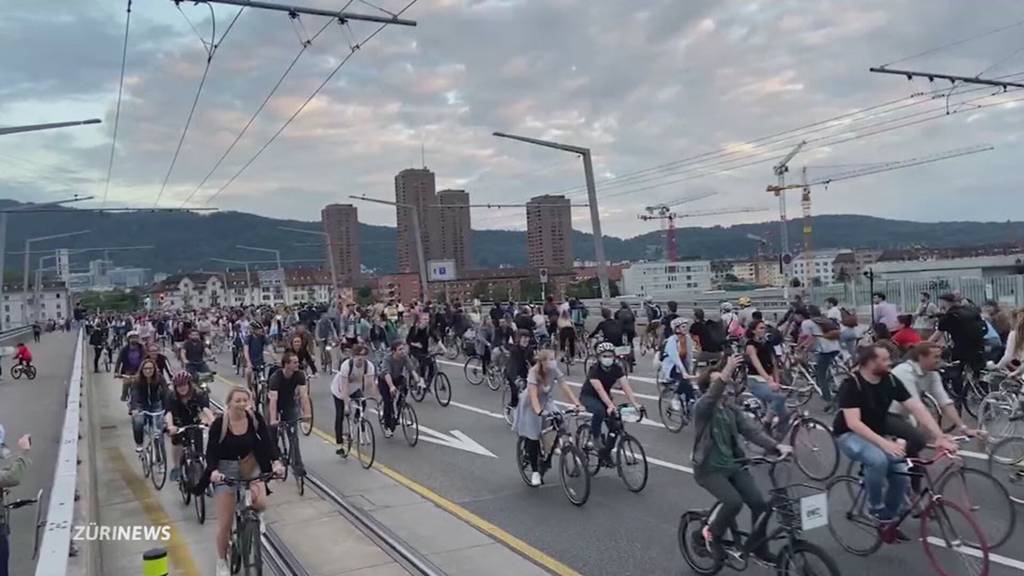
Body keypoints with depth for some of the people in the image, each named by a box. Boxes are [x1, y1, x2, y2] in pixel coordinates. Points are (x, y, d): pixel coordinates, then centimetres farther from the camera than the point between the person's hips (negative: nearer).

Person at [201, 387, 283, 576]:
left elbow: (268, 440, -18)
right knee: (225, 522, -1)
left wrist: (276, 462, -33)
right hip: (225, 469, -2)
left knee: (260, 503, -22)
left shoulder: (254, 418, -15)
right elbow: (211, 452, -18)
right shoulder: (219, 423, -21)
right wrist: (213, 471, -36)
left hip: (249, 464, 2)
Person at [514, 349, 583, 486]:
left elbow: (566, 389, -24)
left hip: (546, 401, 4)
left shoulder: (555, 371, -19)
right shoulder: (534, 373, -31)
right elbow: (533, 395, -41)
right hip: (530, 405, -4)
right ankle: (535, 472, 8)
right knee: (532, 437, -7)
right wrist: (539, 411, -57)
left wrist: (577, 404, -37)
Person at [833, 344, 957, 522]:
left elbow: (917, 408, -10)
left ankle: (889, 515, 12)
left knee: (902, 476, -14)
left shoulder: (890, 380, -6)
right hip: (850, 435, -6)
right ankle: (875, 507, -10)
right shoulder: (851, 384, -23)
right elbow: (853, 423, -30)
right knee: (878, 459, -34)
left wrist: (939, 436, -21)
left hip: (878, 435, 6)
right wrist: (884, 443, -41)